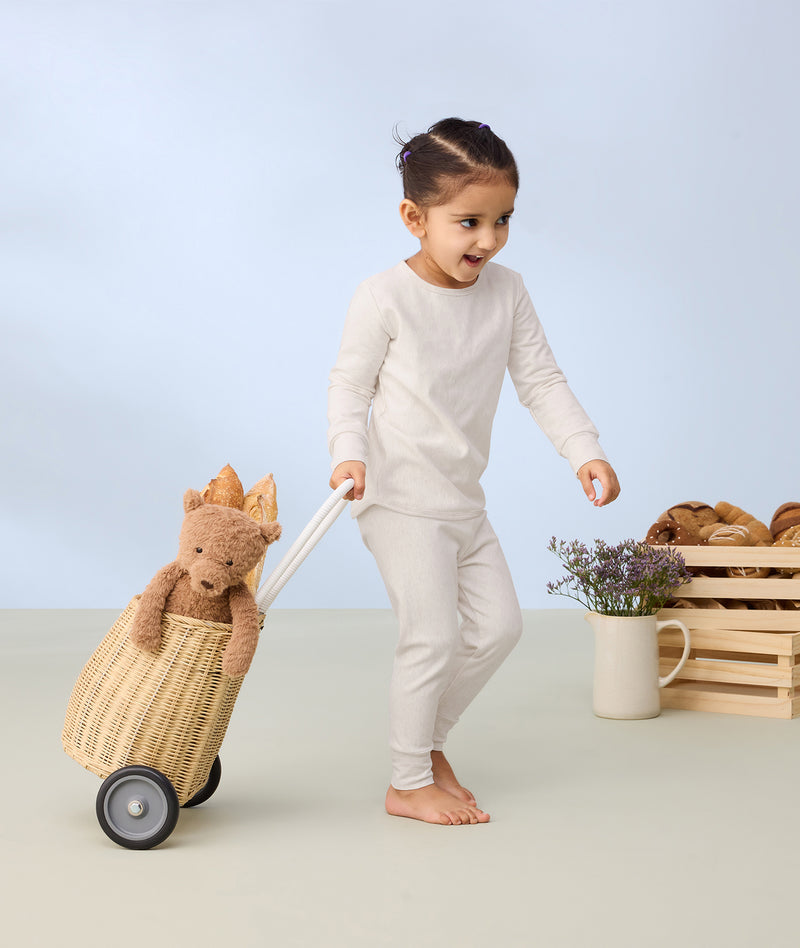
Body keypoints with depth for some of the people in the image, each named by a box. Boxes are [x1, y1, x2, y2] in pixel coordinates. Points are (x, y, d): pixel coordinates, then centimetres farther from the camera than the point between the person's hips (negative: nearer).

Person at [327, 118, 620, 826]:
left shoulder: (507, 292, 3)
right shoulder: (385, 297, -12)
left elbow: (542, 380, 5)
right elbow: (350, 384, -6)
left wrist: (584, 449, -7)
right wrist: (349, 452, -22)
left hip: (465, 501, 7)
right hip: (401, 500, -6)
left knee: (499, 625, 9)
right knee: (432, 635, -7)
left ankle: (430, 737, 30)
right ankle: (408, 784, 12)